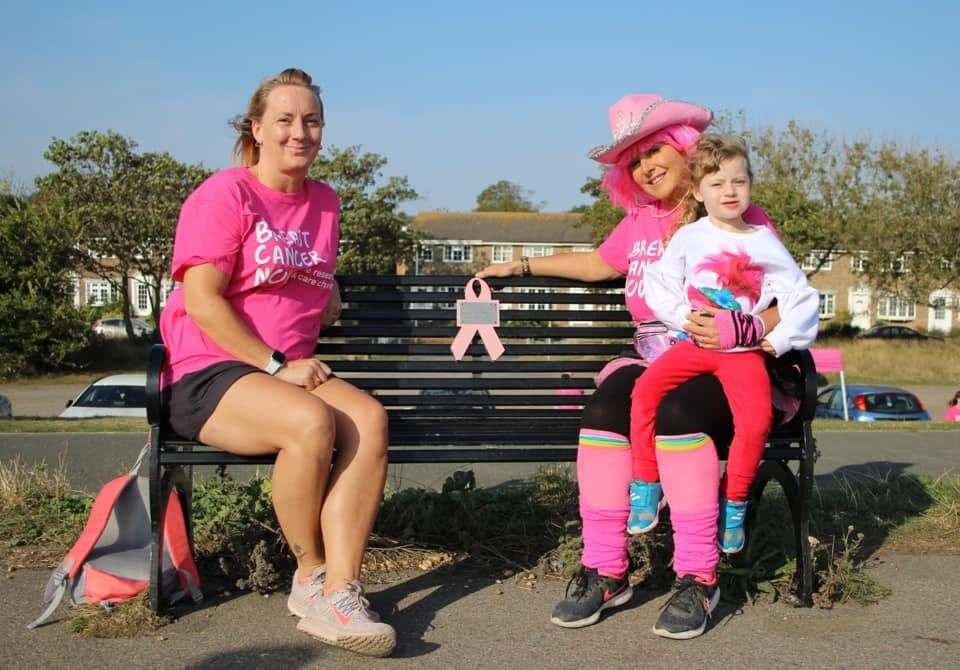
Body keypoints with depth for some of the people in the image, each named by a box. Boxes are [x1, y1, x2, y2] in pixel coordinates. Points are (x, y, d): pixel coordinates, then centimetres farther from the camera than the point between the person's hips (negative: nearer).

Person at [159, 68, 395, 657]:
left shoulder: (325, 202, 17)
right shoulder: (225, 195, -3)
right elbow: (201, 301, -12)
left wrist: (325, 301, 11)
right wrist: (277, 365, -15)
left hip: (294, 372, 6)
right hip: (208, 375, -6)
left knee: (369, 419, -26)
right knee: (312, 422, -35)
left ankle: (339, 592, -27)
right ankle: (312, 574, -12)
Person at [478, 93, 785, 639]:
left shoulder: (740, 219, 0)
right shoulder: (639, 222, 19)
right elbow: (597, 264, 37)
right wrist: (523, 266, 39)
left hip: (723, 369, -4)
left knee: (676, 413, -38)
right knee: (604, 410, -30)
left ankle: (697, 580, -27)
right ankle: (606, 573, -24)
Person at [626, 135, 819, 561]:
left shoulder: (765, 244, 7)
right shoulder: (688, 237, 6)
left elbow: (802, 297, 6)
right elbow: (658, 285, 1)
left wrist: (781, 339, -6)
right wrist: (685, 317, -12)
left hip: (744, 350, -1)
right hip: (693, 343, 1)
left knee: (756, 419, -25)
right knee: (645, 389, -23)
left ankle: (734, 507, -5)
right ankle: (645, 489, -11)